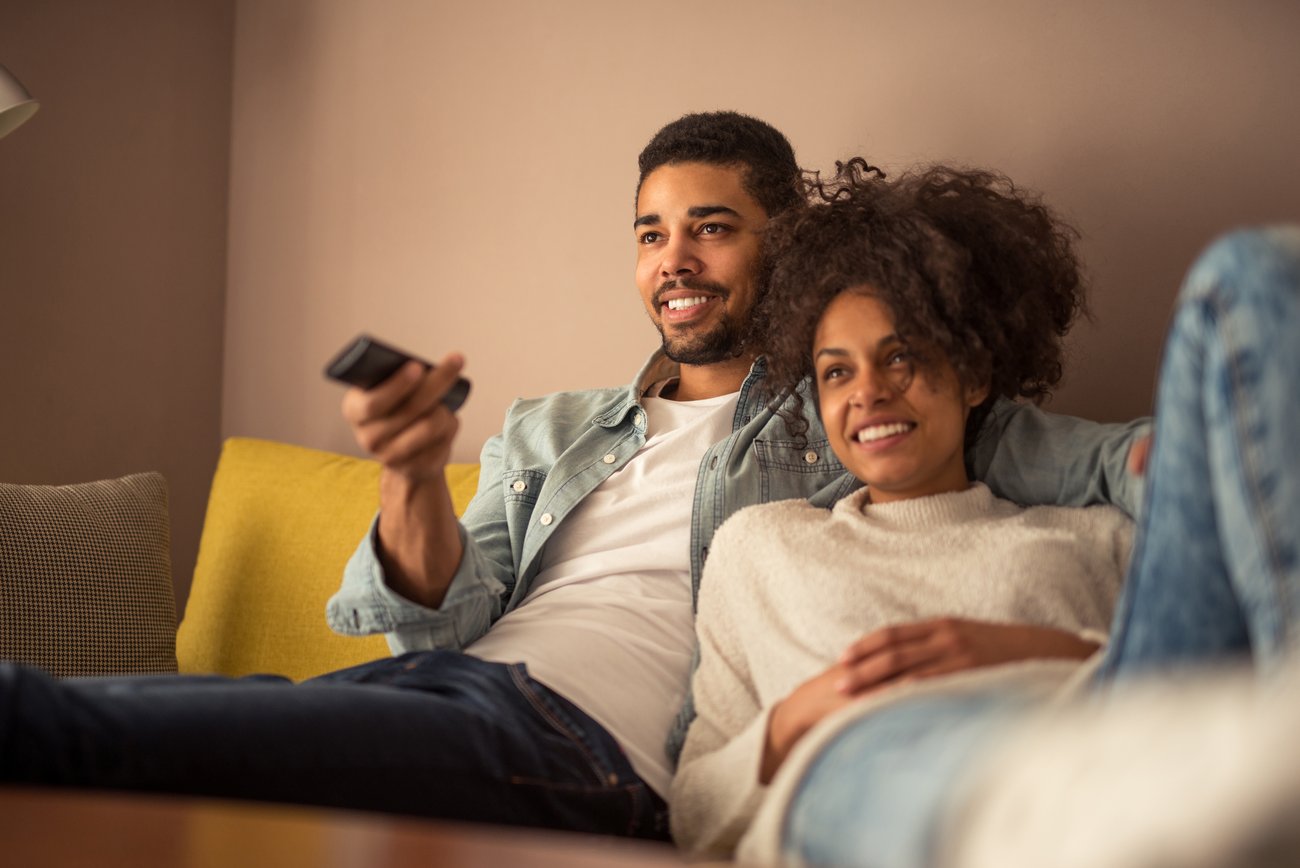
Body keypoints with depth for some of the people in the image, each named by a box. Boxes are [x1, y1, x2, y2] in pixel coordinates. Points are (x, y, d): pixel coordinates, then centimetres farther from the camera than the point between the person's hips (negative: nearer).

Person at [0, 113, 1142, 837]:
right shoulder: (548, 432, 29)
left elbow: (1095, 459, 11)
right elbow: (442, 618, 16)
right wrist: (413, 478, -5)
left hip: (589, 738, -5)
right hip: (433, 686, 5)